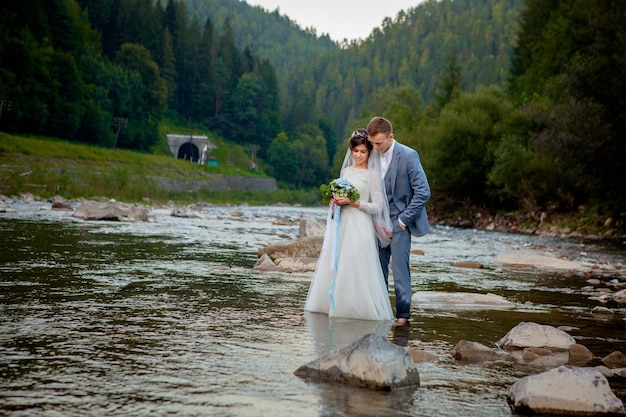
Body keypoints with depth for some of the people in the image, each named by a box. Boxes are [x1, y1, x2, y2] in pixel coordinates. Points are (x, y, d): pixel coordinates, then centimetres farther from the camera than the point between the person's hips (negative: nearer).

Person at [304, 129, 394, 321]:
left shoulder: (372, 175, -5)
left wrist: (352, 202, -15)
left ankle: (360, 307, 4)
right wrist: (337, 200, 1)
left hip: (360, 227, -6)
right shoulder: (346, 171, 13)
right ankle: (336, 305, 17)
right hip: (342, 225, 6)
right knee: (334, 266, 7)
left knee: (356, 268, -7)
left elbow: (378, 207, -9)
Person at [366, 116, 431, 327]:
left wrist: (403, 219, -12)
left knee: (400, 269, -4)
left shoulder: (408, 156, -13)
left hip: (399, 222, -5)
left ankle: (403, 315, 5)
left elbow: (423, 192, -13)